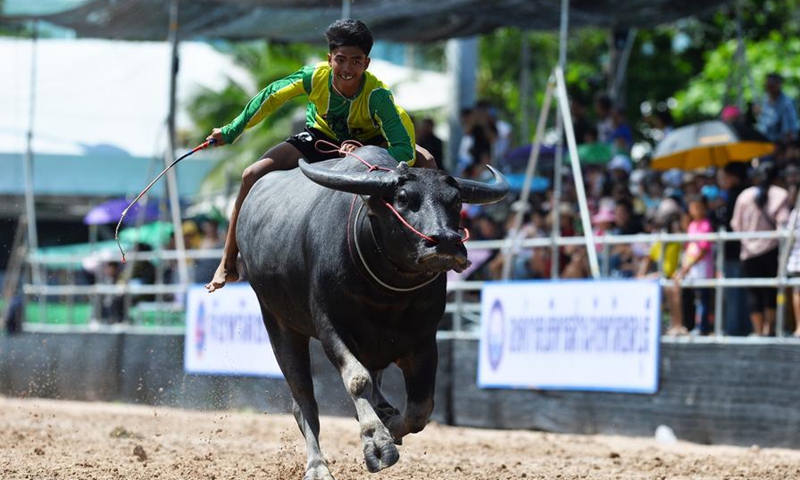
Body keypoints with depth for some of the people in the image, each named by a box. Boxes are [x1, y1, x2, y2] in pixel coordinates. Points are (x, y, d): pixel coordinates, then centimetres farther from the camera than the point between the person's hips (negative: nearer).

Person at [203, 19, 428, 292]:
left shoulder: (377, 95, -35)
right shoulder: (315, 77, -29)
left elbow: (405, 151, -41)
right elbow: (271, 97, -11)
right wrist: (232, 132, -3)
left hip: (369, 143, -2)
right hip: (321, 138, 2)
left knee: (424, 163, -29)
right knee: (253, 175, -16)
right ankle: (228, 266, -4)